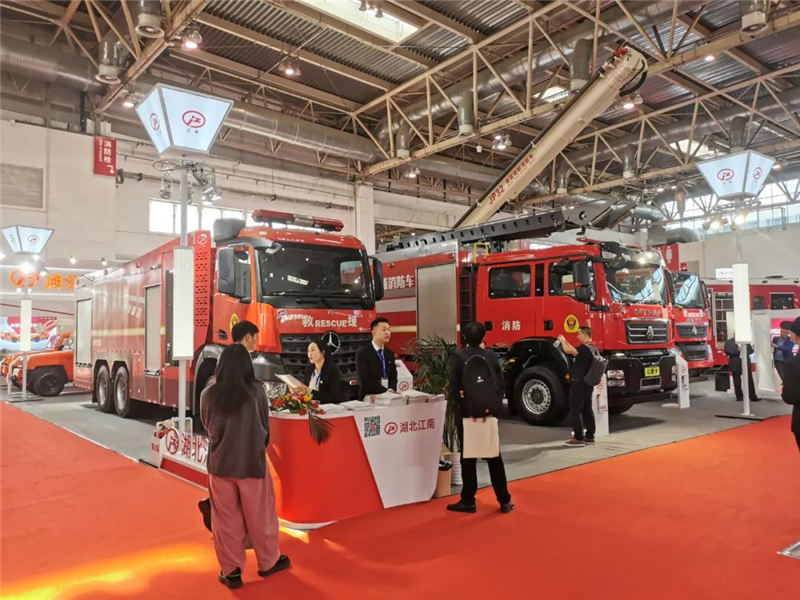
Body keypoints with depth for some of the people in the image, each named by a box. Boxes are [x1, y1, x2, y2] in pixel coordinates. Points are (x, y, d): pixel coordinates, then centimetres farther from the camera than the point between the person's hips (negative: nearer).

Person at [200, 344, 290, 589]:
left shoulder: (209, 394, -11)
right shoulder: (256, 391, -14)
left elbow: (207, 426, 6)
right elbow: (265, 427, -1)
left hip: (220, 463, 1)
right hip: (252, 462, -1)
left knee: (226, 519, 15)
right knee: (260, 516, 16)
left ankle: (230, 571, 26)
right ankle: (268, 561, 33)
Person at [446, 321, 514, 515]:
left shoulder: (457, 358, -9)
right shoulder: (492, 356, 1)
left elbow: (454, 388, -12)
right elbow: (500, 384, 1)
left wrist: (463, 406, -4)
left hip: (467, 412, -3)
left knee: (468, 457, 6)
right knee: (494, 456, 12)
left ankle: (468, 501, 13)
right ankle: (504, 501, 16)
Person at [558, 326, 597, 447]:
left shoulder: (585, 348, -20)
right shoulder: (592, 349, 12)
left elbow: (568, 351, -33)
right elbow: (574, 350, 24)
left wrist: (562, 340, -15)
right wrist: (565, 342, 18)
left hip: (579, 383, -10)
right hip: (587, 384, 10)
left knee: (575, 411, -6)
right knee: (587, 410, 13)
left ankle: (578, 439, -5)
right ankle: (589, 436, 19)